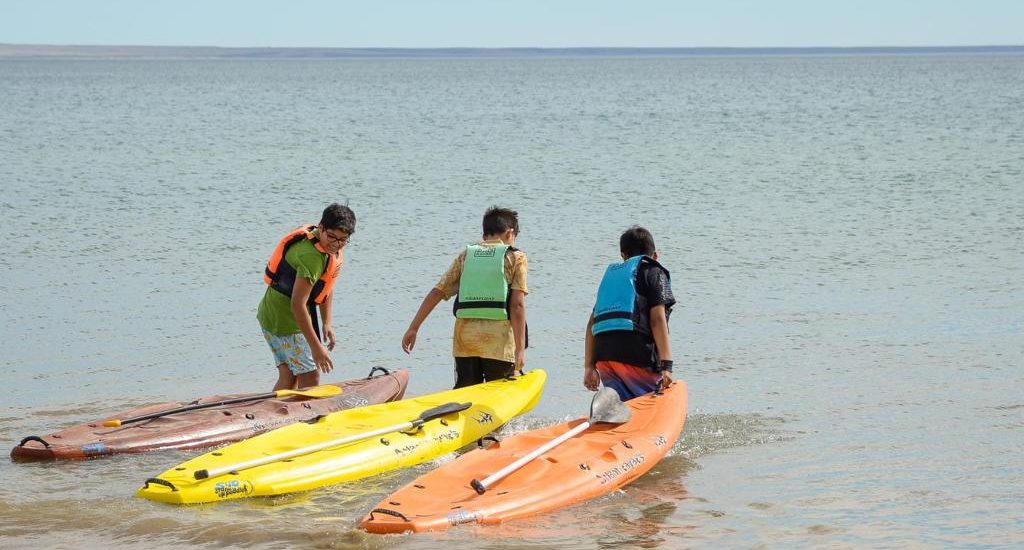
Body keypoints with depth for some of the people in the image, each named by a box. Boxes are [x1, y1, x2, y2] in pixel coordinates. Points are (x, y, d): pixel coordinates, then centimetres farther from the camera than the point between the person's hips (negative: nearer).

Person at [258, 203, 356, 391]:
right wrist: (316, 346, -30)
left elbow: (326, 288, 16)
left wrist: (327, 324, 10)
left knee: (288, 378, 12)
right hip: (285, 319, -9)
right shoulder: (311, 256, -29)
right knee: (310, 378, -5)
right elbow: (297, 304, -32)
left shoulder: (333, 249, 2)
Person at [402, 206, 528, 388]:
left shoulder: (466, 255, 13)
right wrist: (520, 349, -8)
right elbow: (517, 305, -6)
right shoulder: (515, 257, 2)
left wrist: (413, 328, 10)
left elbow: (437, 292, 7)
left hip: (464, 334, 3)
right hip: (499, 339, -3)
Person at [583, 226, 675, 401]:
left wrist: (589, 367, 18)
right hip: (637, 355, -5)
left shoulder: (611, 274, 26)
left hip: (603, 356, 5)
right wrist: (666, 365, -9)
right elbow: (657, 319, -4)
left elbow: (592, 324, 19)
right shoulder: (654, 273, 9)